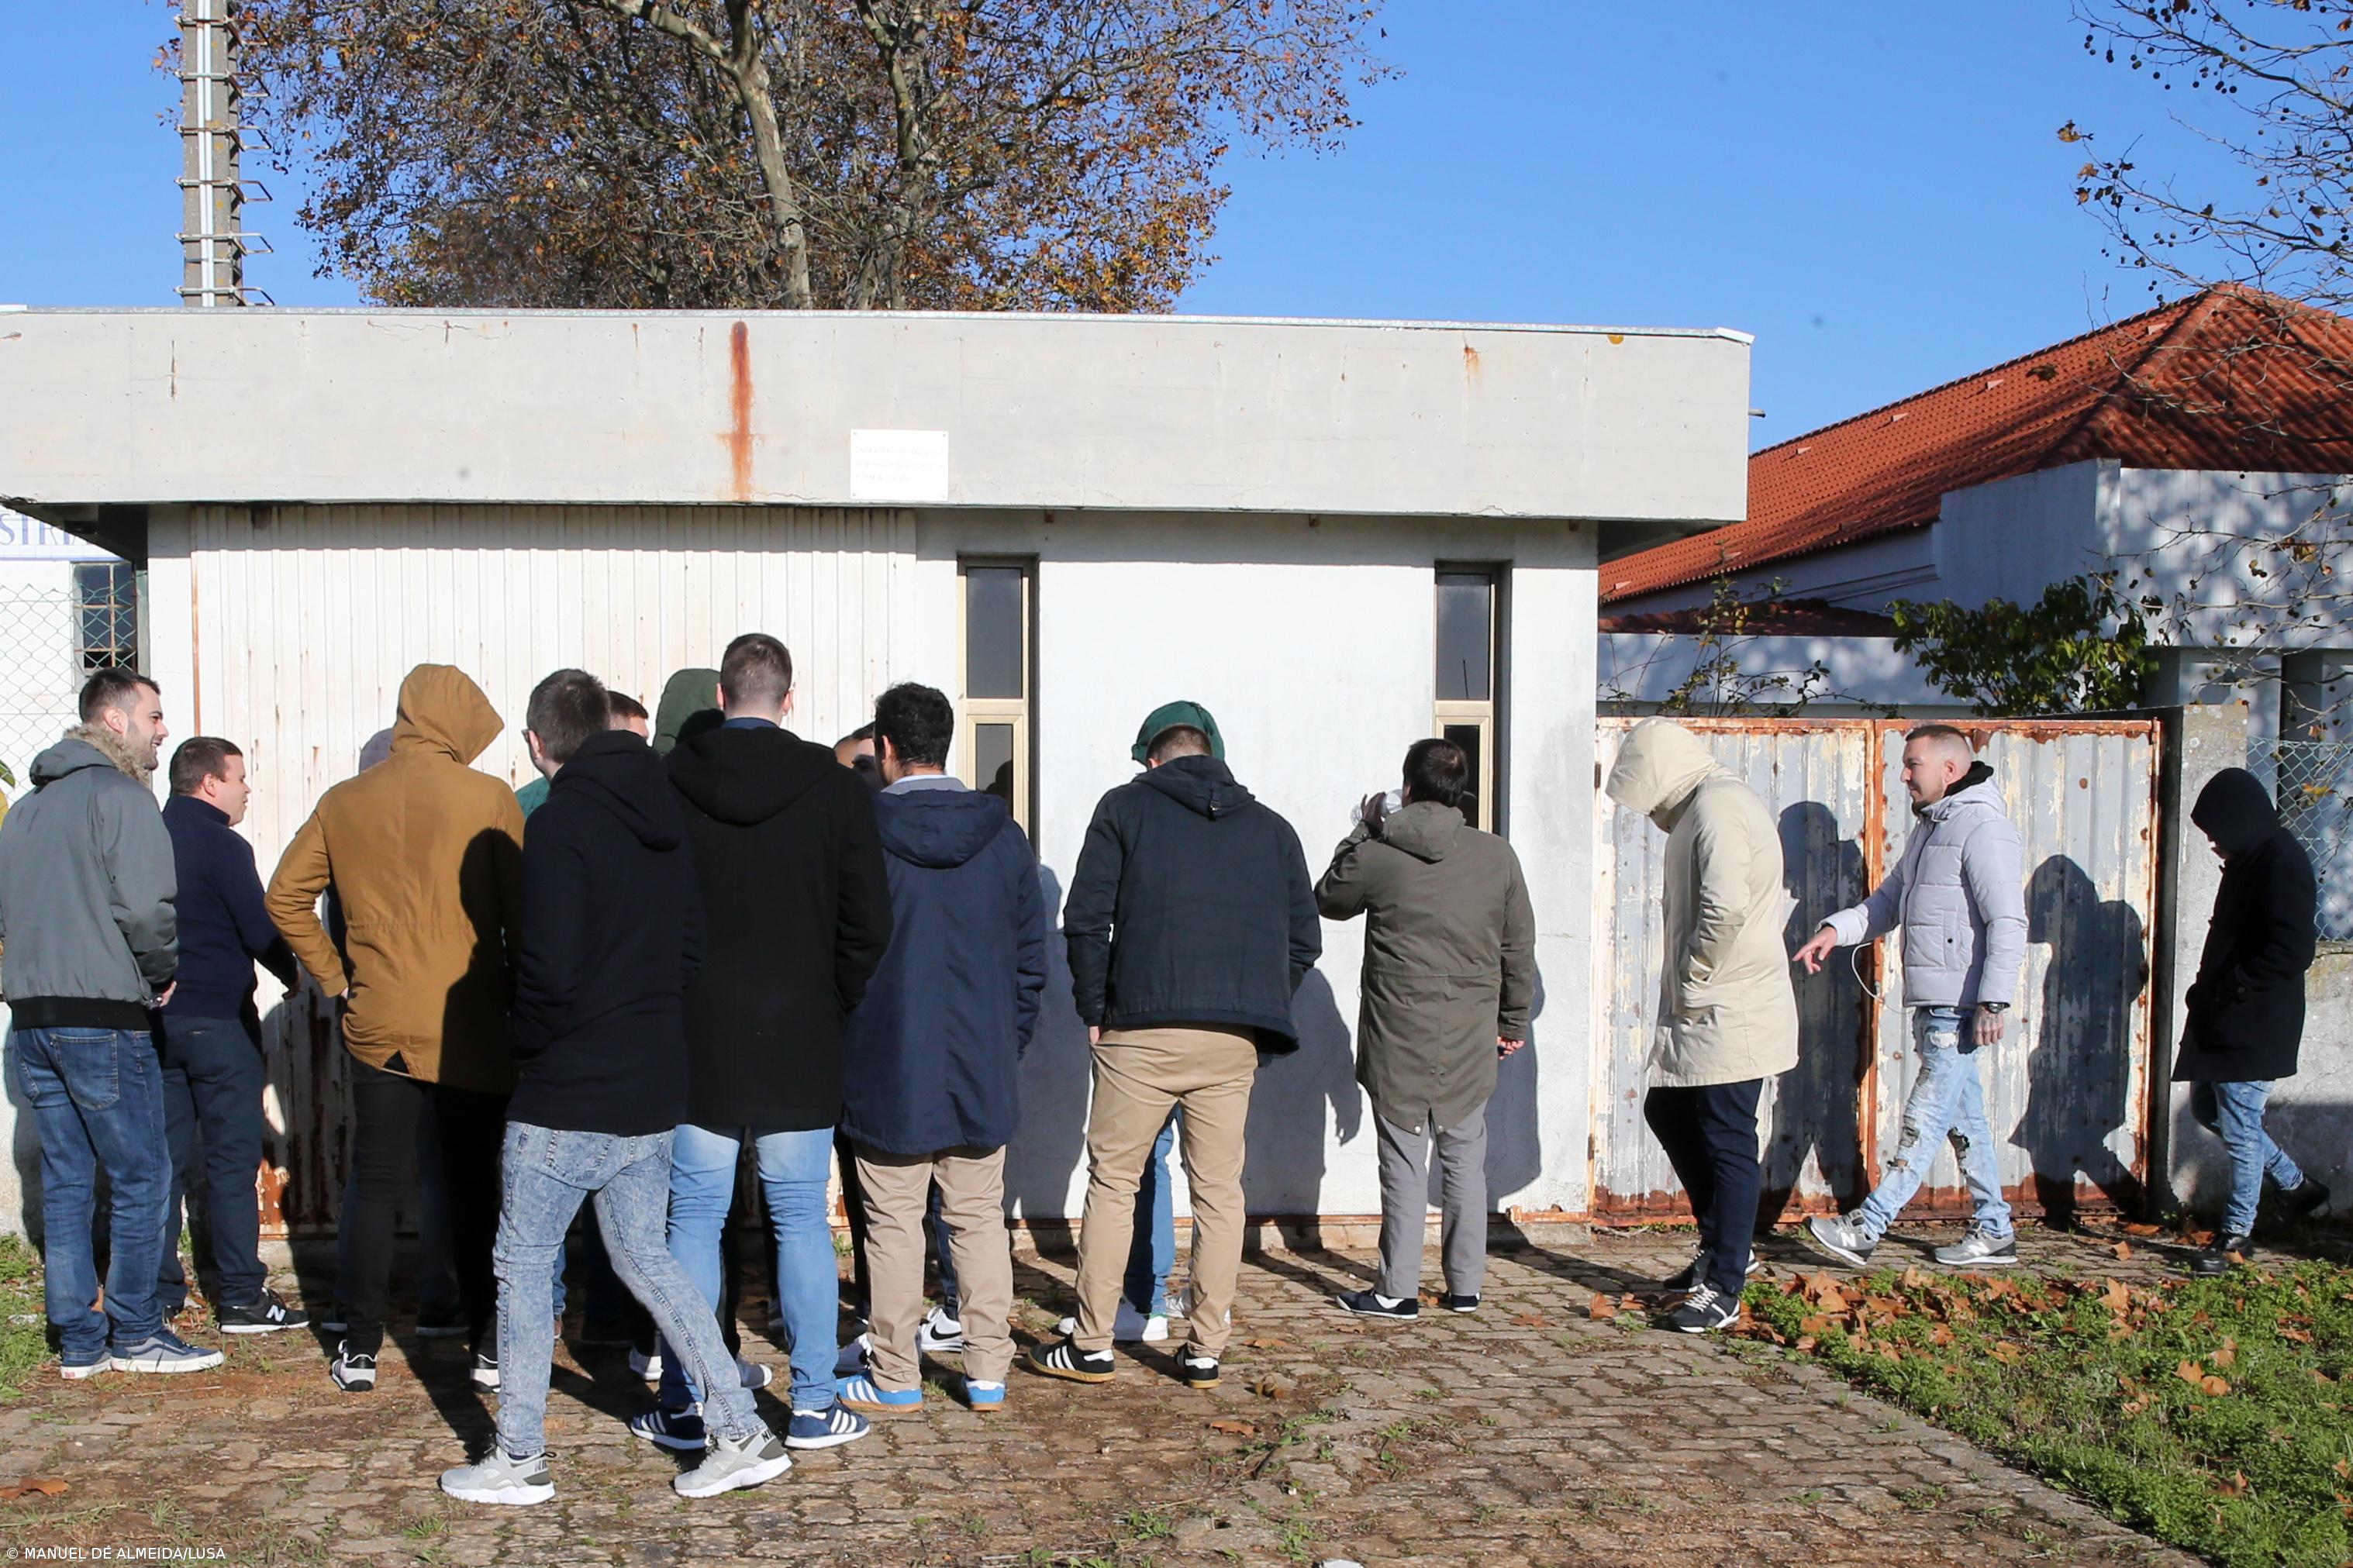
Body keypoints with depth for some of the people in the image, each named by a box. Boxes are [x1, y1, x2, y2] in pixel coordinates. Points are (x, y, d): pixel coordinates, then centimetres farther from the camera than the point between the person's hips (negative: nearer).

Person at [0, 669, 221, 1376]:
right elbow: (147, 907, -19)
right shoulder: (120, 795, -11)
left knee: (66, 1182, 12)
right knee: (141, 1177, 1)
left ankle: (79, 1340, 16)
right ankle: (135, 1334, 6)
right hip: (103, 1018, -8)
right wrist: (163, 972, -3)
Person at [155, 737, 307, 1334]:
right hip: (218, 1020, -6)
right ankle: (242, 1297, 2)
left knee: (165, 1160, 10)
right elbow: (260, 929, -11)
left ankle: (160, 1292, 14)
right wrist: (295, 975, 7)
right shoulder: (221, 846, -12)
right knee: (233, 1161, -1)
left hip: (157, 1018, 7)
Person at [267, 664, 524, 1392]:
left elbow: (286, 896, 7)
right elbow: (522, 912, -9)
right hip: (472, 1029, -2)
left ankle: (360, 1350, 15)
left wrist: (334, 976, 10)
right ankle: (490, 1350, 11)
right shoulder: (488, 799, -8)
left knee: (376, 1187, 11)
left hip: (377, 1026, 3)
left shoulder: (343, 802, 4)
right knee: (475, 1190, 7)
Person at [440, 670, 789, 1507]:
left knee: (524, 1265, 8)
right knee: (644, 1256, 17)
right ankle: (743, 1433, 14)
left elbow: (550, 969, -22)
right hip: (656, 1091, 7)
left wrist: (523, 1034, -4)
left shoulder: (560, 823, -16)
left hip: (567, 1095, -7)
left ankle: (519, 1459, 17)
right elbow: (691, 945, 12)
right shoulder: (664, 817, 7)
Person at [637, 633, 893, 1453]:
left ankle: (682, 1406, 13)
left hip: (694, 1045, 0)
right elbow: (869, 925, -5)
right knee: (802, 1221, 8)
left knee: (692, 1221, 8)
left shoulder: (665, 785, -3)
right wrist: (831, 1007, 9)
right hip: (799, 1047, 0)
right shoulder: (837, 790, -5)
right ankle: (814, 1405, 12)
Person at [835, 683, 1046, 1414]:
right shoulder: (1004, 834, 2)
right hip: (984, 1065, 3)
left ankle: (895, 1377, 13)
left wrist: (839, 1046, 7)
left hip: (889, 1068, -3)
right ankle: (988, 1374, 14)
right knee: (980, 1218, 10)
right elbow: (1031, 955, 6)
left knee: (894, 1222, 6)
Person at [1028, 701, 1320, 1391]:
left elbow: (1085, 918, -3)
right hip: (1235, 1043, 3)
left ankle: (1091, 1347, 10)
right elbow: (1305, 939, 13)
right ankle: (1205, 1350, 14)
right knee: (1219, 1190, 10)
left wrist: (1094, 1010, 6)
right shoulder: (1271, 827, 14)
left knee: (1112, 1182, 7)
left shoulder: (1126, 808, 4)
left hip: (1142, 1031, -3)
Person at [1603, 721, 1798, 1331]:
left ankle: (1723, 1290, 6)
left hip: (1731, 1016, -11)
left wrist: (1690, 983, -17)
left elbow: (1726, 909, -29)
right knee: (1667, 1113, 19)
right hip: (1706, 1012, 11)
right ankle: (1725, 1248, 29)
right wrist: (1686, 988, 11)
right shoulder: (1705, 806, 15)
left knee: (1727, 1145, -3)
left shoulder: (1718, 807, -17)